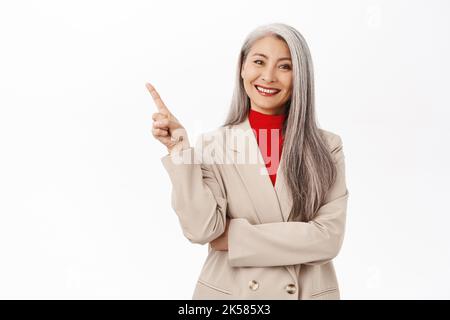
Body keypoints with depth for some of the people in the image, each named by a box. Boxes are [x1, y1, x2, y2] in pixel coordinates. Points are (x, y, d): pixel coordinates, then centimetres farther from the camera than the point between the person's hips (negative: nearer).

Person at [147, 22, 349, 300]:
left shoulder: (327, 146, -6)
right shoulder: (213, 145, -6)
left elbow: (329, 237, -14)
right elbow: (201, 230, -16)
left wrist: (238, 238, -16)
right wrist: (179, 149, -22)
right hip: (229, 292, 0)